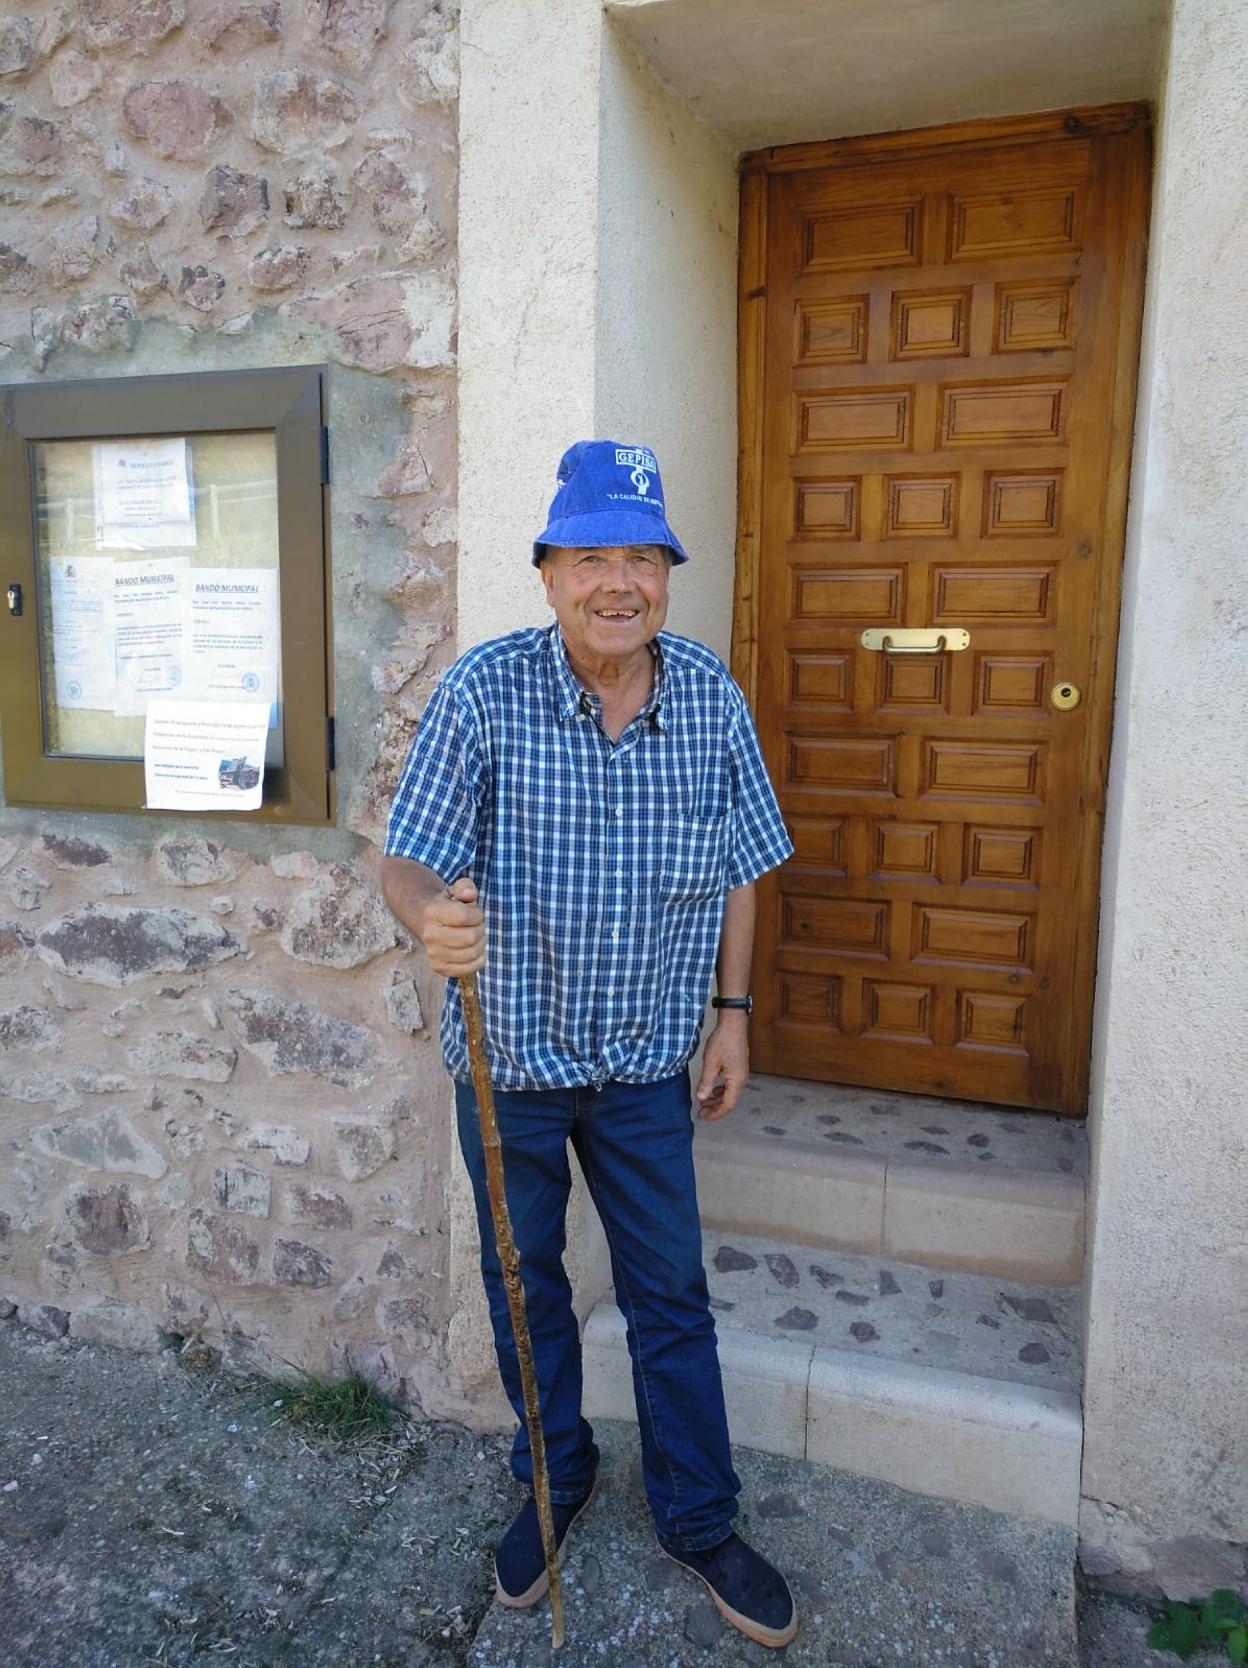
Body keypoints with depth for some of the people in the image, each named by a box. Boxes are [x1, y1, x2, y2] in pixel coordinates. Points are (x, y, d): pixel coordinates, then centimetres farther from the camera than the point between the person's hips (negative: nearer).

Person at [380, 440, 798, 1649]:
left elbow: (738, 867, 3)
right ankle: (555, 1480, 45)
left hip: (648, 1059, 1)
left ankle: (697, 1520, 37)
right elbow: (408, 860, -17)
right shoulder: (483, 691, -17)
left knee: (671, 1296, 14)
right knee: (525, 1285, 19)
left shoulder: (712, 699, -8)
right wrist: (430, 914, -40)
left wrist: (732, 1012, 4)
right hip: (510, 1055, -1)